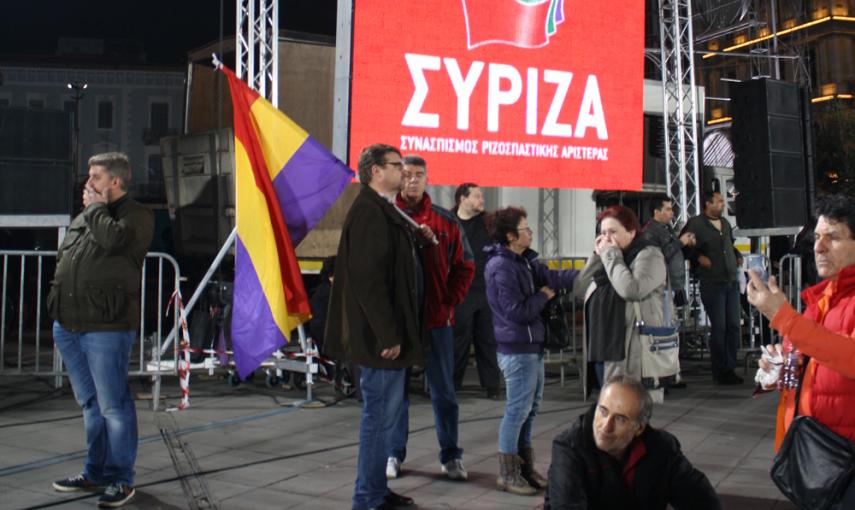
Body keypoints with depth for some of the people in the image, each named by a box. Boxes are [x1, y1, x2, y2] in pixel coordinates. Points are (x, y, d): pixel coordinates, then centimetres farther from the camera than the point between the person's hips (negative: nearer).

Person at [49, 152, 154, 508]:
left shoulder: (136, 215, -4)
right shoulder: (84, 218, 20)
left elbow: (113, 238, -25)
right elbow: (62, 259, 26)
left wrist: (96, 207, -7)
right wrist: (58, 300, 18)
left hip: (106, 327, -8)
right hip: (68, 325, 8)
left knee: (113, 405, -4)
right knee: (90, 403, 16)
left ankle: (120, 479, 6)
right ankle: (96, 473, 27)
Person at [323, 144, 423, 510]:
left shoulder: (384, 211, 16)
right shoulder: (369, 212, -16)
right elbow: (367, 279, -23)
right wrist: (388, 335, -22)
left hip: (389, 331, 10)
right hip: (380, 334, -10)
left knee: (384, 412, 17)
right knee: (379, 414, -2)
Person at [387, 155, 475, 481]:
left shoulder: (445, 222, 5)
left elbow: (464, 266, 10)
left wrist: (451, 300, 1)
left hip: (436, 318, 1)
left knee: (443, 391, 8)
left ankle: (450, 456, 18)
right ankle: (395, 454, 20)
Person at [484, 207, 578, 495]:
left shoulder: (525, 259, 10)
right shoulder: (502, 268, -20)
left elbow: (551, 277, 4)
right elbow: (517, 311, -23)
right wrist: (544, 296, -9)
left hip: (531, 345, 10)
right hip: (517, 349, -10)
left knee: (530, 407, 16)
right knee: (518, 410, -4)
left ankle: (525, 467, 28)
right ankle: (508, 474, 7)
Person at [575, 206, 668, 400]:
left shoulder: (649, 254, -6)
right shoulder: (607, 256, 18)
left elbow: (632, 289, -24)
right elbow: (579, 291, 12)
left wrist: (611, 256, -13)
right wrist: (597, 257, 4)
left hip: (634, 352, -8)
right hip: (603, 348, 8)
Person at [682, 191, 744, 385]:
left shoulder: (725, 223, 17)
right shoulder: (696, 223, -5)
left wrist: (738, 255, 15)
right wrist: (698, 257, -15)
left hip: (731, 281, 7)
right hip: (712, 283, -7)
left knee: (733, 326, 6)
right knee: (719, 327, -3)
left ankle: (730, 368, 16)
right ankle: (720, 372, 7)